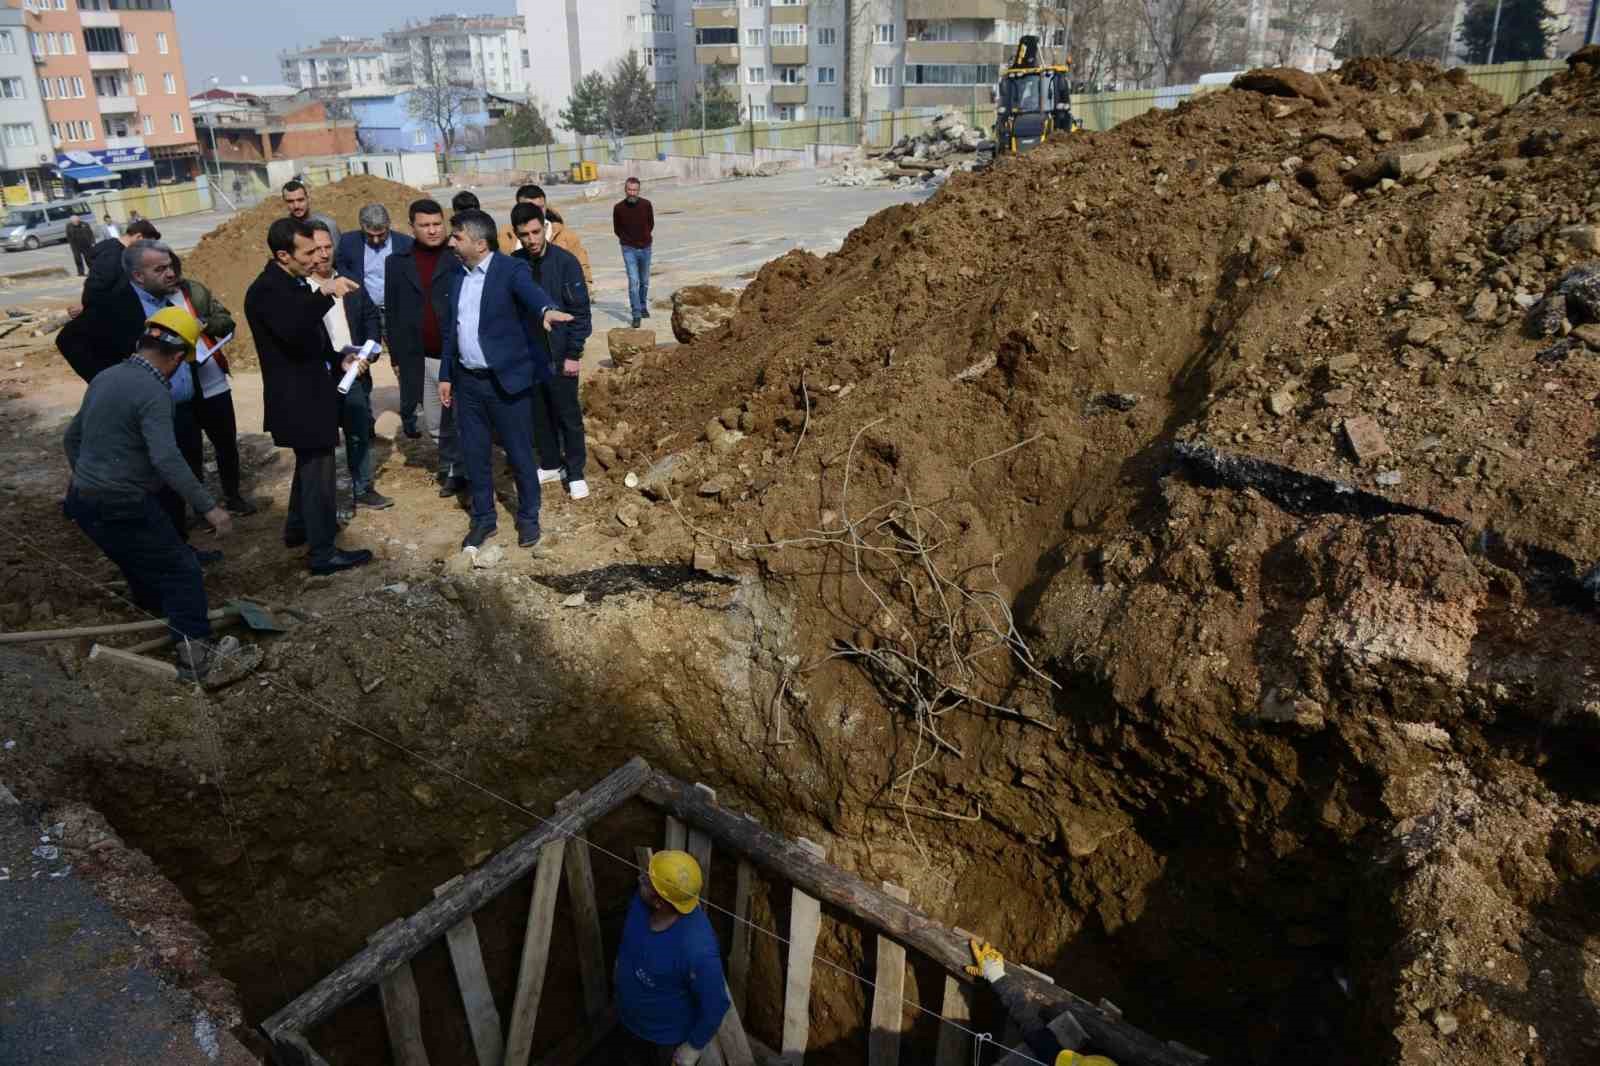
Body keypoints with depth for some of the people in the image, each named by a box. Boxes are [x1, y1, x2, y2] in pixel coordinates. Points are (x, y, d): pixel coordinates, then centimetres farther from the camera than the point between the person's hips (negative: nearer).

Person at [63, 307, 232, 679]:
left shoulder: (105, 378, 9)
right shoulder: (153, 392, -19)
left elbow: (72, 437, 21)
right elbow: (167, 460, -30)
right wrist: (208, 507, -30)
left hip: (85, 502, 9)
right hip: (124, 508, -9)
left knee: (144, 567, 26)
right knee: (181, 571, 0)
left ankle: (160, 621, 43)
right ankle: (194, 647, -4)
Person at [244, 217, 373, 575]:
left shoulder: (296, 283, 8)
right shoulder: (266, 290, -21)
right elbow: (294, 332, -39)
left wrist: (339, 358, 5)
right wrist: (323, 293, -42)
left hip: (309, 391, 10)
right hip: (297, 398, -10)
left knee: (310, 464, 25)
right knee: (319, 471, -2)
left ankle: (297, 528, 42)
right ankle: (323, 553, 8)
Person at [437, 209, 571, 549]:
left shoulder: (511, 271, -11)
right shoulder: (455, 277, 8)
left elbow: (531, 292, -33)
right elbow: (450, 329, 15)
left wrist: (547, 309, -56)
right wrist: (445, 375, 13)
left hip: (506, 380, -5)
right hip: (467, 381, 6)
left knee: (519, 453, 5)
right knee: (474, 454, 12)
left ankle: (528, 517, 24)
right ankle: (483, 518, 27)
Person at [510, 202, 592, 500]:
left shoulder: (565, 262, -10)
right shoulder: (513, 264, 1)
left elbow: (580, 311, -9)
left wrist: (574, 354, -11)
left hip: (559, 355, -4)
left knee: (568, 416, 5)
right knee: (539, 415, 14)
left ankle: (575, 473, 17)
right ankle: (550, 465, 30)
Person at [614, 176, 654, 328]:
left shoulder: (646, 205, -6)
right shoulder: (619, 208, -10)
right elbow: (617, 229, 5)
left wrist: (646, 237, 8)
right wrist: (627, 240, 2)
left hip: (645, 248, 2)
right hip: (629, 249, -2)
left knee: (644, 281, 16)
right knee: (633, 281, -12)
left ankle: (643, 307, 37)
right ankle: (636, 315, -10)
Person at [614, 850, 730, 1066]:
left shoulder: (697, 949, -44)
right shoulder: (641, 900, -25)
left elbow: (715, 1006, -28)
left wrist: (693, 1047, -14)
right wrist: (619, 977, 14)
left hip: (671, 1036, -5)